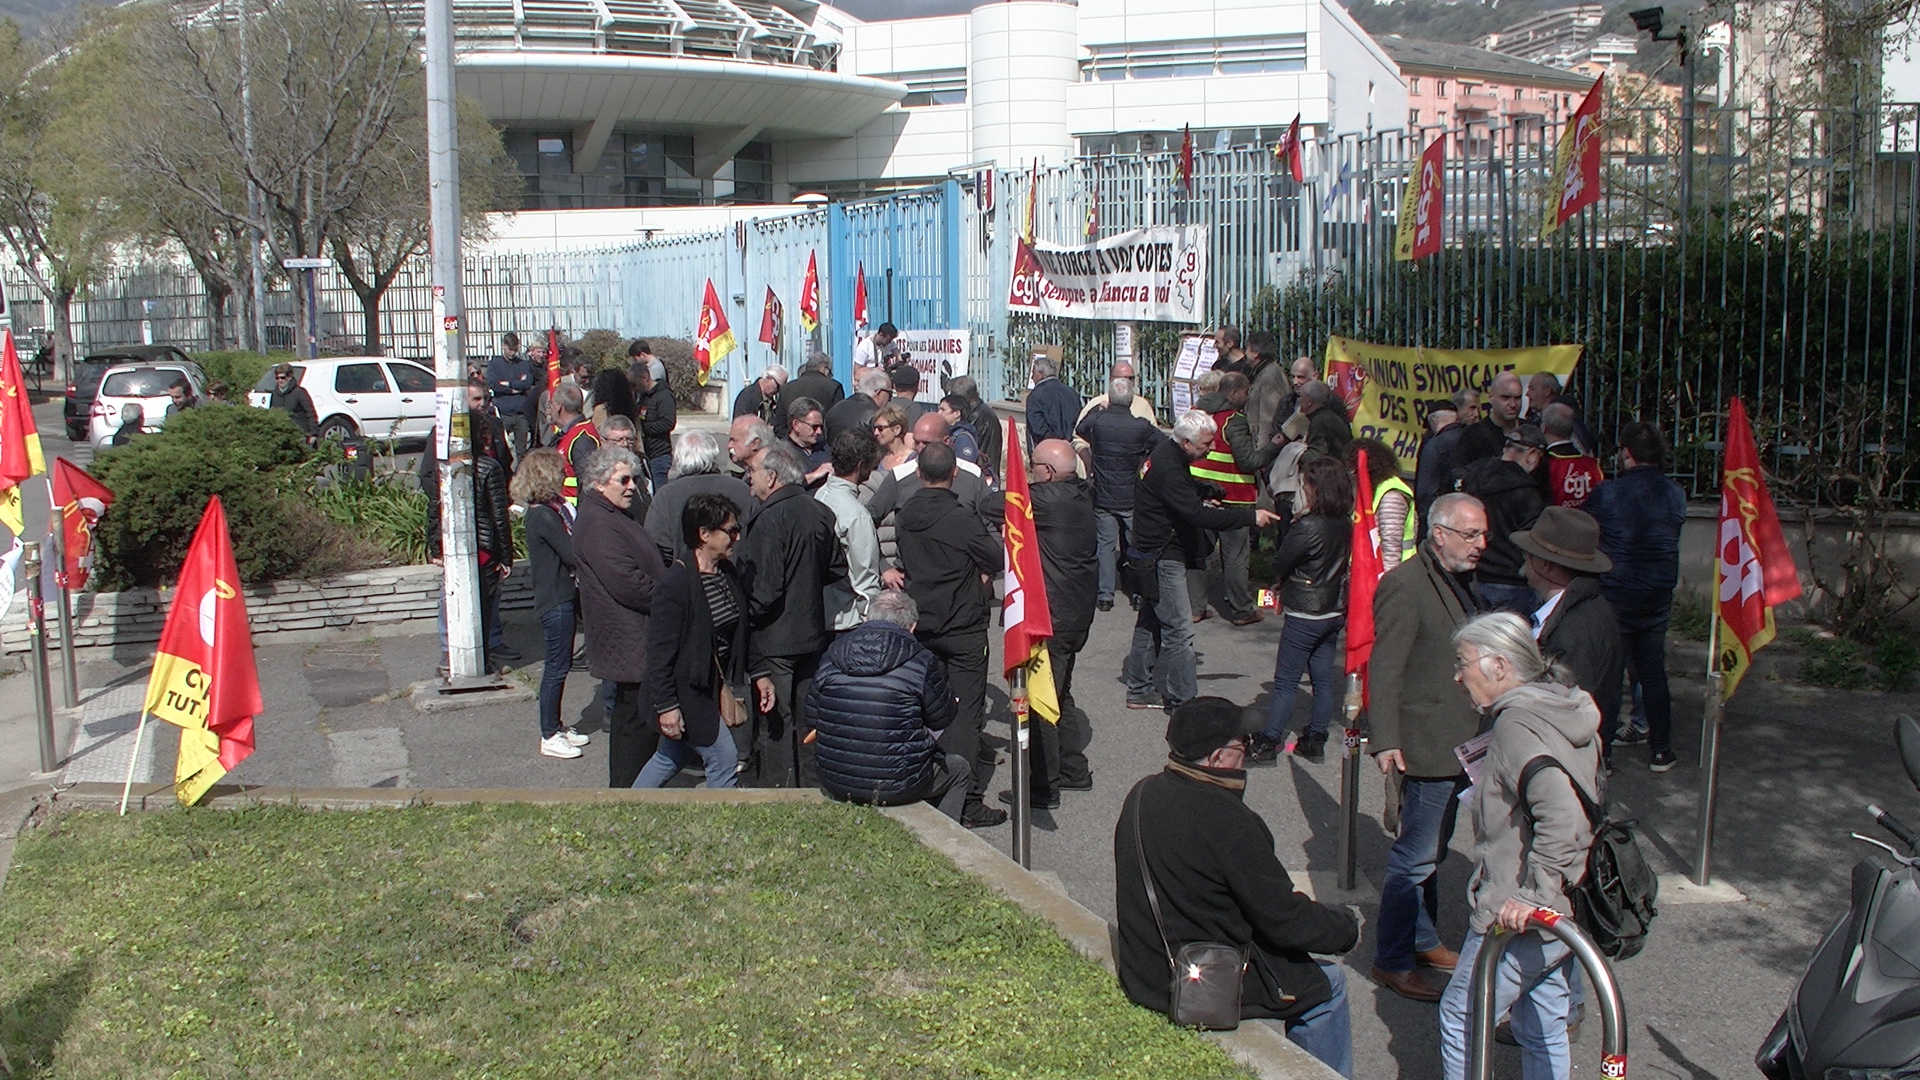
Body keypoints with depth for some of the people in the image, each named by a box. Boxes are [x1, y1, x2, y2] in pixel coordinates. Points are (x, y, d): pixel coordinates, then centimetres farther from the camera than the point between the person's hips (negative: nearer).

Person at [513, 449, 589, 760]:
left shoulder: (549, 510, 10)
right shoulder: (545, 516, -20)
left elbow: (568, 549, 10)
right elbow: (573, 555, -20)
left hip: (561, 597, 10)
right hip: (556, 601, -10)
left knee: (560, 664, 17)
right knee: (557, 666, -1)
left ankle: (556, 726, 29)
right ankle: (550, 737, 9)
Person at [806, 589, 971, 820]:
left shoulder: (831, 656, -1)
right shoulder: (920, 661, -12)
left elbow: (812, 719, 7)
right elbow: (942, 719, -1)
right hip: (897, 787, -5)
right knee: (959, 769, 24)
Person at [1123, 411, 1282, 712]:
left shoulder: (1167, 453, 7)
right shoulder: (1169, 470, -25)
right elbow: (1198, 515, -29)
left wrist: (1203, 492, 7)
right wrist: (1251, 516, -26)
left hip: (1153, 556, 11)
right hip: (1162, 559, -11)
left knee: (1150, 622, 16)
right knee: (1180, 630, -8)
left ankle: (1138, 691, 25)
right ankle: (1183, 701, -5)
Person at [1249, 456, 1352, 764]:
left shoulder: (1307, 527, -23)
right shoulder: (1344, 526, 1)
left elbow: (1279, 565, -14)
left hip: (1305, 615, -7)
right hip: (1334, 612, 8)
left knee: (1286, 683, 1)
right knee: (1324, 679, 13)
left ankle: (1268, 743, 7)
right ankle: (1315, 740, 21)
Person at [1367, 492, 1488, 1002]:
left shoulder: (1455, 582, 12)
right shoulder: (1405, 586, -18)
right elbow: (1385, 669, -21)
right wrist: (1386, 740, -26)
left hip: (1458, 744, 10)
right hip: (1427, 746, -10)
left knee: (1431, 851, 20)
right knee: (1415, 856, -3)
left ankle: (1423, 941, 33)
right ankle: (1391, 961, 7)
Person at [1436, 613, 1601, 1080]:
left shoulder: (1517, 725, -20)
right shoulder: (1564, 713, 8)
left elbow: (1561, 818, -32)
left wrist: (1531, 895, -28)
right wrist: (1541, 892, 16)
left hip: (1518, 919, -9)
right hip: (1564, 910, 9)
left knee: (1460, 1019, 6)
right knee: (1545, 1032, 18)